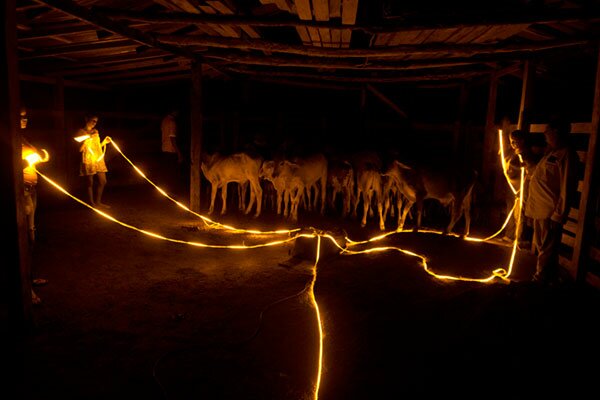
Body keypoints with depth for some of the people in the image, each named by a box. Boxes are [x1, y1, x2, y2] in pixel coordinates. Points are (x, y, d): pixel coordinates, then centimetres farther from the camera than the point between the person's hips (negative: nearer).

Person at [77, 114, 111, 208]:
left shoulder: (95, 131, 15)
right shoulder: (81, 132, -3)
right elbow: (80, 149, -10)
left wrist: (104, 142, 3)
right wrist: (88, 137, -18)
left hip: (99, 159, 6)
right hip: (88, 160, -6)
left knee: (103, 182, 6)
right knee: (90, 182, 0)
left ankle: (98, 201, 18)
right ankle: (92, 203, 9)